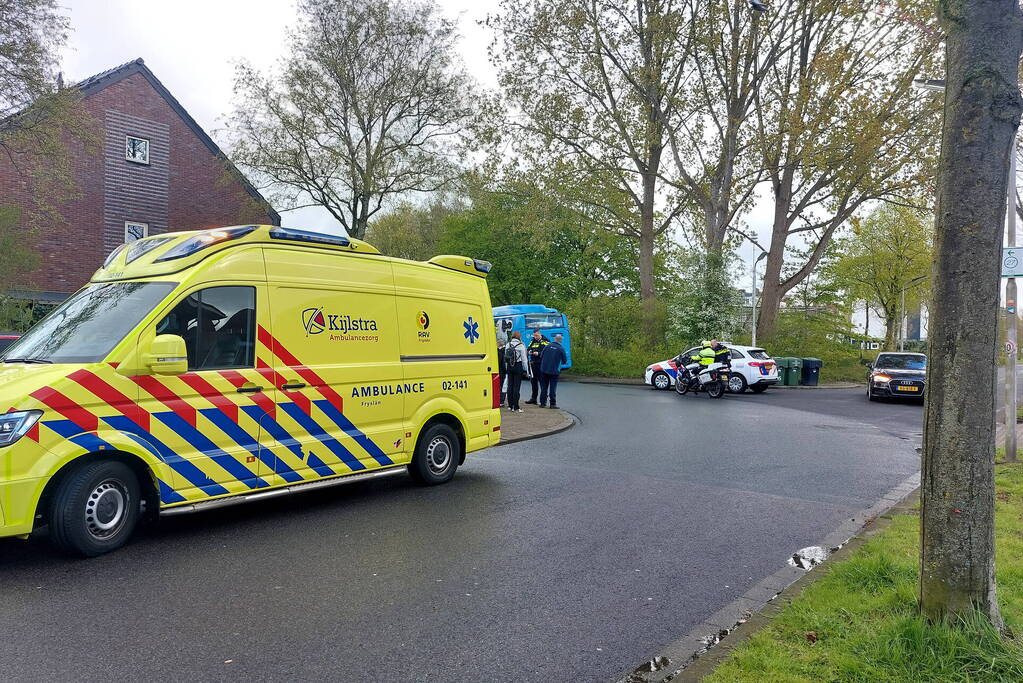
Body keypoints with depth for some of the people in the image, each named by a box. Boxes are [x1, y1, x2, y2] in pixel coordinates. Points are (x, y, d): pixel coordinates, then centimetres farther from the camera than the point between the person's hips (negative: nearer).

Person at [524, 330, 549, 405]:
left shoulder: (545, 341, -5)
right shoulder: (533, 341, 16)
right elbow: (528, 349, 18)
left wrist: (538, 353, -22)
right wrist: (529, 352, -4)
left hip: (541, 364, -7)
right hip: (533, 364, 7)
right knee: (533, 381, 12)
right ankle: (533, 399, 22)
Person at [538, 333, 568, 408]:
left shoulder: (547, 346, 1)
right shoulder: (561, 349, -6)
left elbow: (541, 356, 6)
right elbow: (565, 361, 1)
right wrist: (560, 363, 23)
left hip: (544, 369, 3)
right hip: (554, 371, -2)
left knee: (544, 387, 11)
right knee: (553, 387, 4)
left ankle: (543, 403, 14)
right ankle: (553, 403, 4)